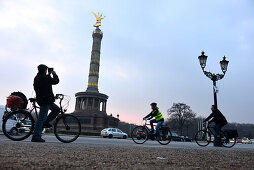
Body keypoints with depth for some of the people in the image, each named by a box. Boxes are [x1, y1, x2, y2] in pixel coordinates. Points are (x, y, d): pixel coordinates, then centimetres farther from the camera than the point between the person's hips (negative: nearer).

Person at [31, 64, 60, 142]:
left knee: (56, 109, 17)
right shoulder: (44, 77, -17)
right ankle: (36, 137, 1)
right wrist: (54, 74, 2)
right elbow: (56, 81, -11)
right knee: (41, 118, -5)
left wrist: (49, 74, 21)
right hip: (45, 101, -10)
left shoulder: (37, 77, 14)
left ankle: (45, 122, 16)